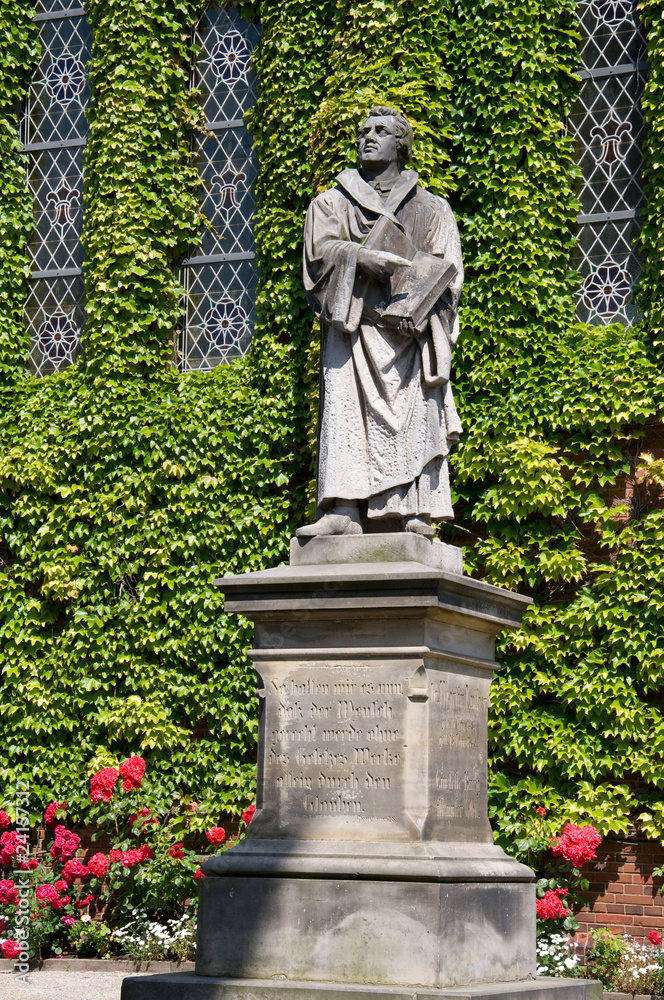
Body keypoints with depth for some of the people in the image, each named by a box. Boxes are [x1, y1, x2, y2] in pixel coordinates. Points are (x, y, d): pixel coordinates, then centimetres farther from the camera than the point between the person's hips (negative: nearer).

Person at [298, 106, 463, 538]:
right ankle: (343, 511, -25)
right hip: (353, 322, 0)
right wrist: (367, 258, -16)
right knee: (346, 409, -16)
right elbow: (322, 249, 3)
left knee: (415, 412, -13)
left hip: (410, 328, 0)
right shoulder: (331, 203, 20)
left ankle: (416, 513, -16)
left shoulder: (432, 208, 20)